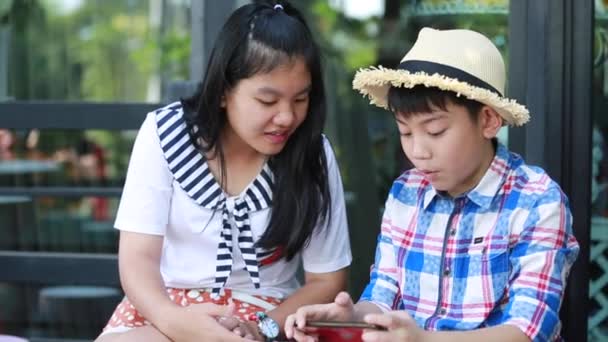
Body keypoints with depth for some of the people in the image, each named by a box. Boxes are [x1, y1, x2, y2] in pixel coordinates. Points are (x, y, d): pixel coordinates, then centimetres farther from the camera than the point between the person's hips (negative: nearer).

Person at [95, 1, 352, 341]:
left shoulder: (313, 154, -5)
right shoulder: (166, 134, -6)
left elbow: (327, 281, 0)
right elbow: (137, 257, -10)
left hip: (267, 315, -1)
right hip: (166, 305, 1)